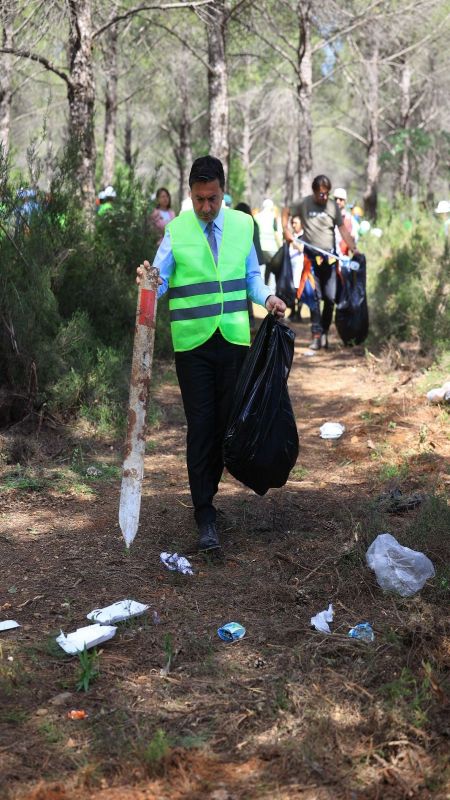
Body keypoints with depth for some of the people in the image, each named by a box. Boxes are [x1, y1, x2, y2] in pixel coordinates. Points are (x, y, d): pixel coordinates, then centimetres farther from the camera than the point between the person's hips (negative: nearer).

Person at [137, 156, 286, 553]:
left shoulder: (243, 225, 6)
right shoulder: (176, 230, -1)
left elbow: (252, 275, 13)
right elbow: (161, 281, -3)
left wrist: (267, 297, -5)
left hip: (234, 338, 3)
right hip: (192, 342, -2)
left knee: (228, 421, 8)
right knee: (201, 426, -3)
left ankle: (206, 492, 27)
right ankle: (205, 516, 2)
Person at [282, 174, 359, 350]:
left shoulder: (333, 206, 1)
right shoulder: (304, 204, -2)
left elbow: (342, 229, 0)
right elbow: (286, 212, 12)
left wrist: (354, 248, -11)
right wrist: (286, 229, -4)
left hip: (329, 257, 1)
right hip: (311, 257, -1)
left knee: (330, 297, 0)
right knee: (315, 297, -3)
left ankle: (324, 332, 15)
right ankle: (316, 334, -1)